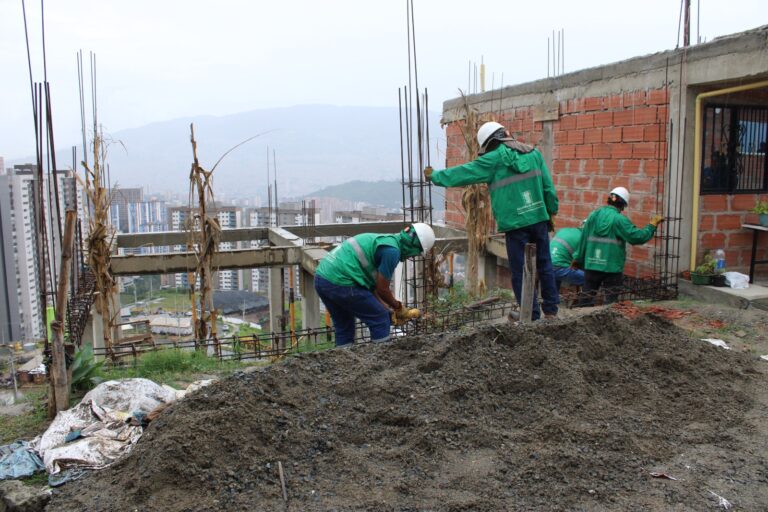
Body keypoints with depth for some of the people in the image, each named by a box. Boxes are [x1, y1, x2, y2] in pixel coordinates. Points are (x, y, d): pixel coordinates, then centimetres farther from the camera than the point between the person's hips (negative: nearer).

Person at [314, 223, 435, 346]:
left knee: (344, 327, 22)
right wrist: (397, 306, 15)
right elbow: (382, 289, -3)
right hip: (340, 282, -10)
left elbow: (371, 285, 23)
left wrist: (386, 308, 25)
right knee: (381, 320, 4)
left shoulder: (383, 239, 20)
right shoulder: (392, 250, -9)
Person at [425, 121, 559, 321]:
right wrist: (551, 211, 19)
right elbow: (548, 185, 9)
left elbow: (463, 173, -1)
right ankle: (551, 308, 24)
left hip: (516, 224, -5)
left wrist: (434, 176, 11)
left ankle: (532, 315, 8)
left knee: (520, 272, 4)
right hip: (539, 219, 6)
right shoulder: (533, 153, 7)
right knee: (544, 264, 16)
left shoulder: (495, 159, -7)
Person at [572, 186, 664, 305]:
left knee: (587, 297, 9)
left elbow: (583, 239, 10)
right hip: (612, 267, -4)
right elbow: (638, 237, -12)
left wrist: (578, 259, 19)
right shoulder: (619, 219, -10)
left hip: (591, 265, 4)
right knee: (612, 300, 7)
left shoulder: (593, 215, 5)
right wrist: (653, 224, 2)